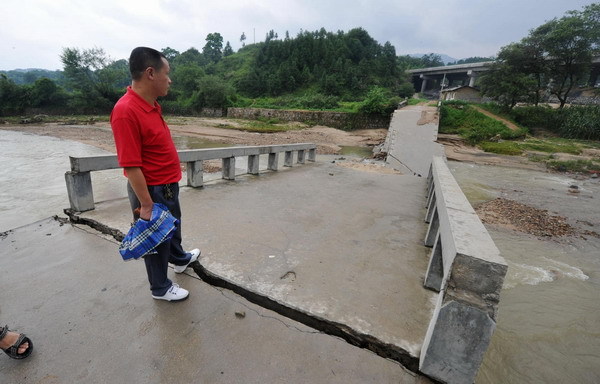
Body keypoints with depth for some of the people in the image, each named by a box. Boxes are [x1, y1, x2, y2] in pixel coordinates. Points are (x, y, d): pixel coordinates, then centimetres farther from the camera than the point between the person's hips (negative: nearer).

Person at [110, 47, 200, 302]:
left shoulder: (151, 104, 3)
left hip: (168, 185, 9)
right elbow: (131, 166, -26)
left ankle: (180, 259, 54)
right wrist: (146, 204, -22)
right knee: (157, 239, 11)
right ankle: (160, 288, 33)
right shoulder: (126, 111, -26)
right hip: (151, 191, -9)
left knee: (173, 226, 28)